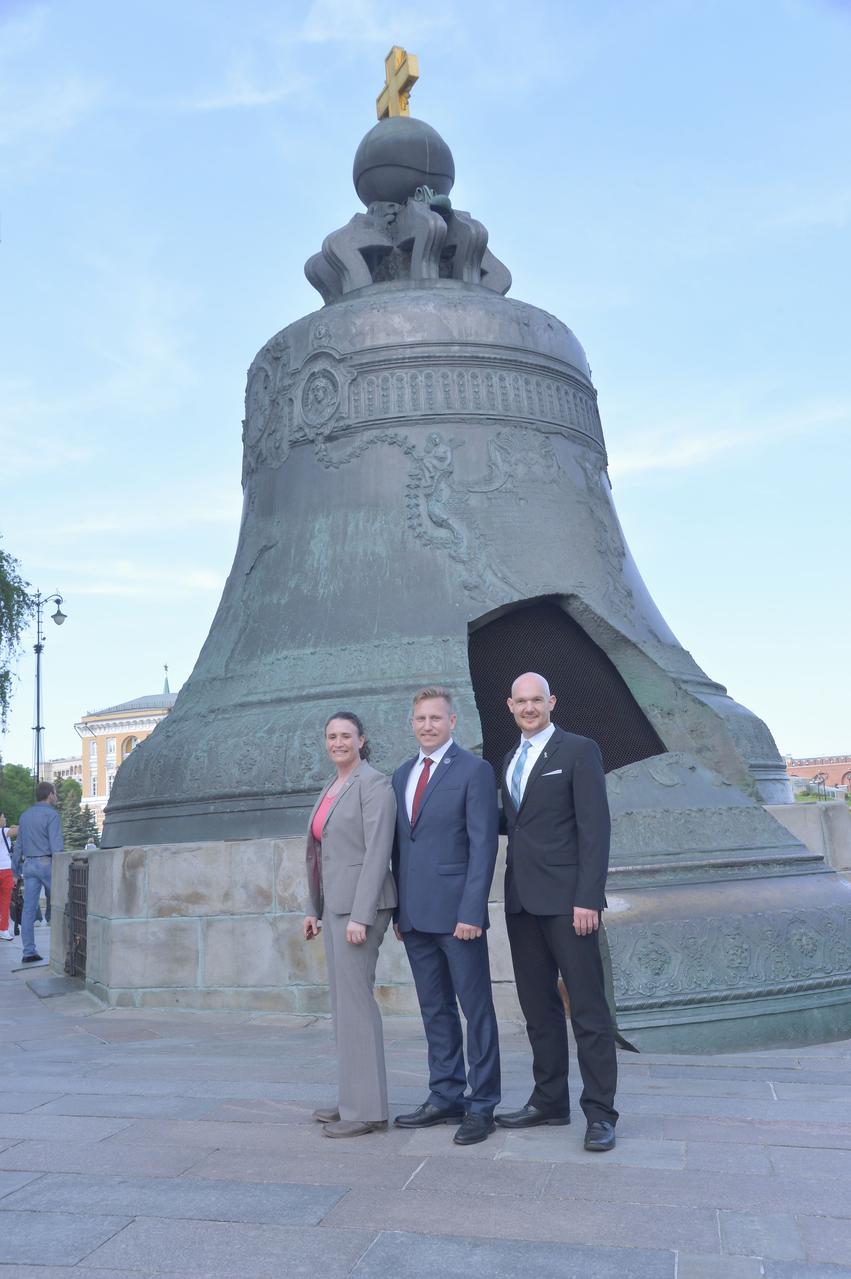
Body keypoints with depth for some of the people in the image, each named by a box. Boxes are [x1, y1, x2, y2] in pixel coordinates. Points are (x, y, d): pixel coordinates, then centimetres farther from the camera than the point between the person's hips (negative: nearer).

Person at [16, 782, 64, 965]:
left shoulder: (25, 815, 13)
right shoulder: (51, 815, -10)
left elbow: (19, 845, 17)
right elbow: (56, 845, -17)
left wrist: (18, 867, 22)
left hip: (29, 865, 6)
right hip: (47, 863, -6)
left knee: (29, 909, 1)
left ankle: (29, 952, -1)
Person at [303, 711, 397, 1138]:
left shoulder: (373, 784, -10)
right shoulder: (330, 788, 16)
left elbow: (377, 852, -16)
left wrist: (360, 915, -20)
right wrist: (314, 909, 16)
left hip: (360, 902, -9)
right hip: (334, 904, 9)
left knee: (354, 1000, -6)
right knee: (344, 1002, 12)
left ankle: (367, 1108, 3)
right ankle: (353, 1099, 21)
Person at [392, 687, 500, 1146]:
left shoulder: (474, 770, -6)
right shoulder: (402, 775, 14)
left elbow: (483, 844, -11)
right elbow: (398, 846, 16)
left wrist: (472, 911, -17)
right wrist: (398, 909, 11)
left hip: (456, 912, -6)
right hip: (415, 915, 6)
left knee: (476, 1009, 3)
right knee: (435, 1010, 13)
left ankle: (482, 1105, 13)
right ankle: (446, 1098, 24)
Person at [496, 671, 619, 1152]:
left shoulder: (579, 750, -4)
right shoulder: (511, 760, 17)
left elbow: (596, 828, -11)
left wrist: (588, 898, -16)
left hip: (565, 897, -7)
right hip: (522, 900, 7)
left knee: (588, 1008, -1)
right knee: (539, 1007, 12)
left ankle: (600, 1112, 8)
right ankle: (550, 1101, 23)